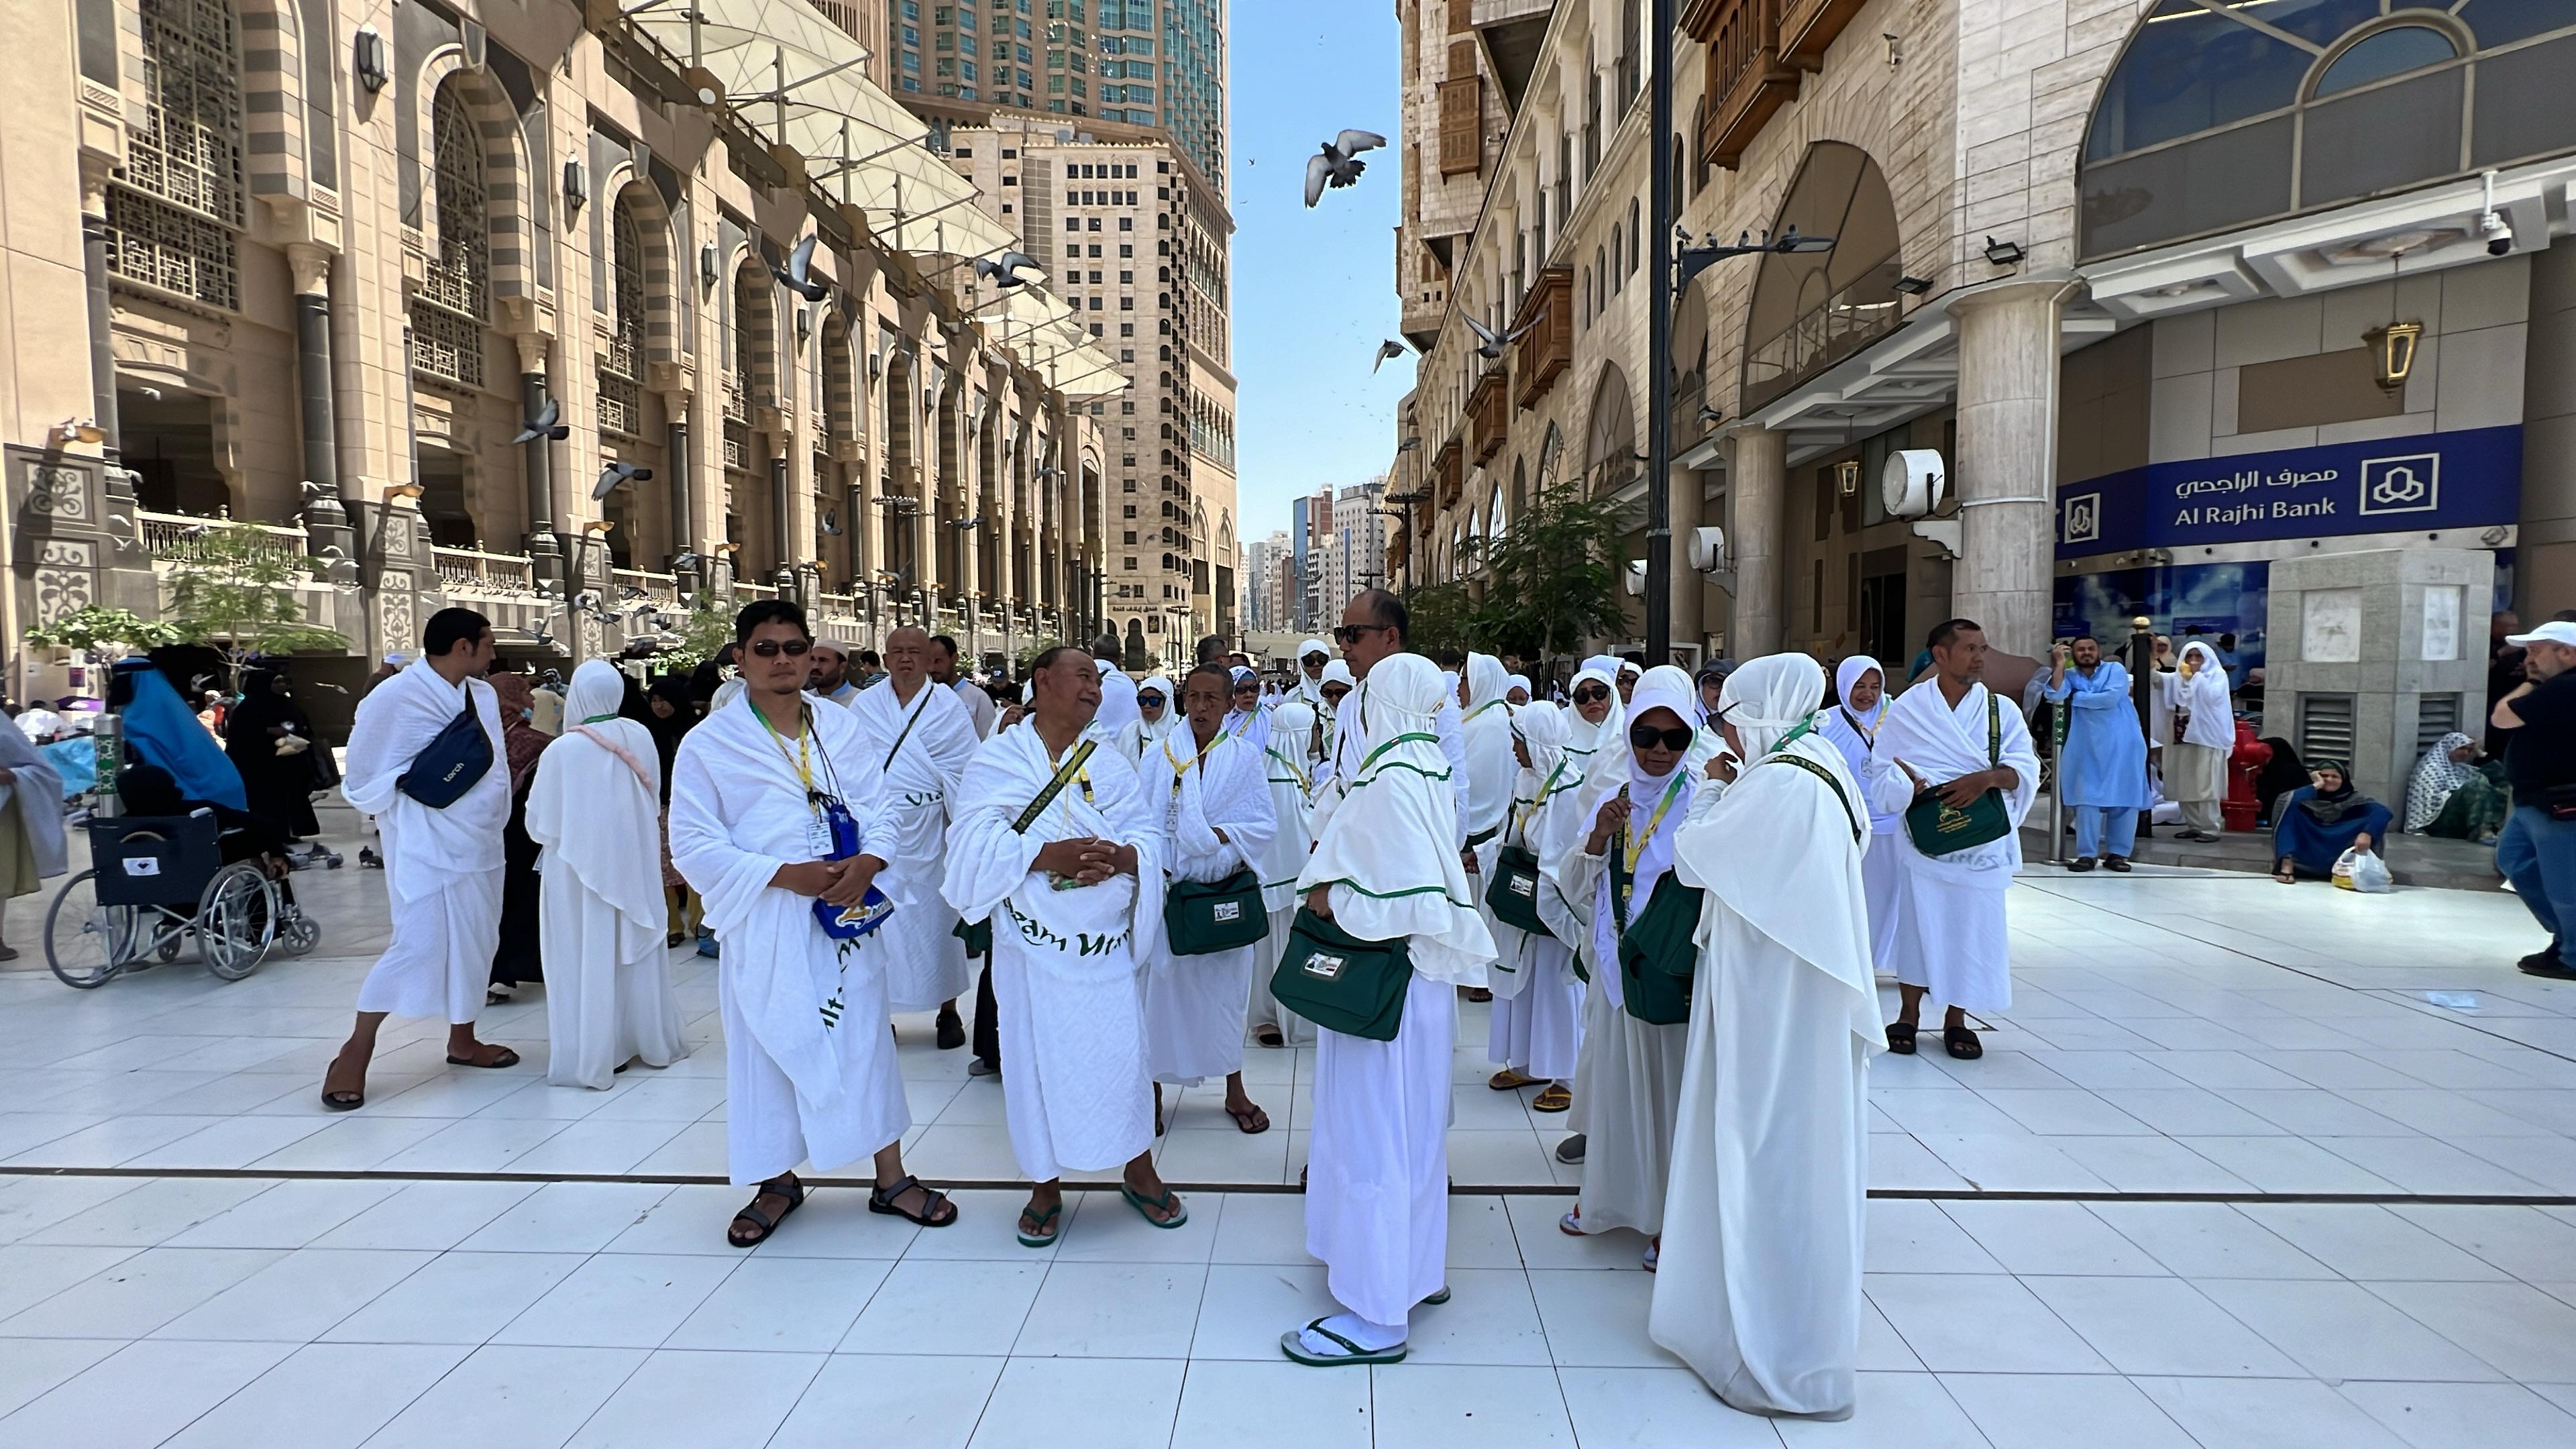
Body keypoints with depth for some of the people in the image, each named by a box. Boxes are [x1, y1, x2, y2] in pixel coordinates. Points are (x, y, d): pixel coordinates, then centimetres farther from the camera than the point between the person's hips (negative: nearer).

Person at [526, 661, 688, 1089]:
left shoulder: (562, 751, -17)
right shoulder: (640, 737, -6)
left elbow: (541, 824, -9)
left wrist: (568, 832, 11)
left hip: (581, 866, -4)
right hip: (635, 863, 4)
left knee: (588, 957, 4)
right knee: (635, 951, 16)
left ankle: (593, 1054, 10)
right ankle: (649, 1039, 26)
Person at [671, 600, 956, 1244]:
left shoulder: (841, 727, 4)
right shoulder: (709, 743, -5)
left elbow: (877, 811, 4)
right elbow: (694, 846, -8)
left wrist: (868, 862, -17)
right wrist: (784, 875, -18)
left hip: (846, 917, 2)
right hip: (764, 926, -2)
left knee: (868, 1041, 8)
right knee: (771, 1049, 9)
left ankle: (891, 1180, 23)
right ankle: (778, 1183, 31)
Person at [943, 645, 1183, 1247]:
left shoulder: (1109, 763, 9)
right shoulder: (998, 758, 0)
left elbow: (1148, 833, 2)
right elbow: (975, 840, -11)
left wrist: (1122, 857, -20)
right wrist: (1048, 854, -23)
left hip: (1106, 943, 2)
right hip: (1034, 943, -2)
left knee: (1122, 1053, 5)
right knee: (1038, 1060, 4)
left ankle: (1139, 1172, 25)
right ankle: (1046, 1185, 23)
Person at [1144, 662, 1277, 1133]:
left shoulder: (1247, 759, 2)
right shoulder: (1160, 755, 2)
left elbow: (1266, 823, -2)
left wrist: (1222, 835, -16)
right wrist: (1153, 866, -14)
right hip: (1169, 889, 0)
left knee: (1227, 986, 9)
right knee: (1164, 984, 2)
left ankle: (1235, 1089, 23)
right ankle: (1154, 1091, 16)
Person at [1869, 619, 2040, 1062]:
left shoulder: (2001, 711, 5)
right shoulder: (1906, 709, 1)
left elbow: (2025, 767, -4)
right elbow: (1881, 772, -1)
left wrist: (1988, 777, -24)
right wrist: (1908, 785, -22)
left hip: (1982, 843, 1)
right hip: (1923, 839, -1)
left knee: (1973, 928, 4)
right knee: (1918, 923, 3)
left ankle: (1956, 1020, 19)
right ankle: (1909, 1016, 18)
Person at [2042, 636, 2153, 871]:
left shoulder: (2115, 669, 0)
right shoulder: (2069, 676, 7)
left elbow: (2110, 698, -16)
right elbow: (2054, 696, -12)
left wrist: (2075, 698, -5)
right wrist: (2059, 663, -10)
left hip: (2122, 747, -1)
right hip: (2087, 748, 2)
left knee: (2123, 799, 3)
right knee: (2087, 799, 1)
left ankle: (2118, 853, 11)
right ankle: (2087, 854, 5)